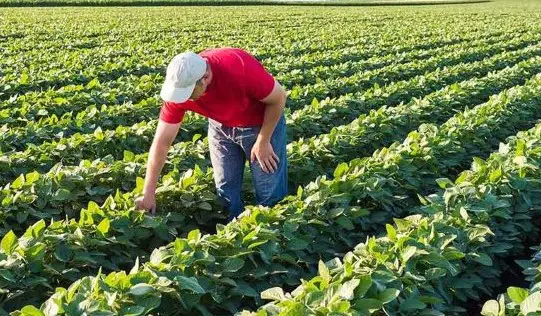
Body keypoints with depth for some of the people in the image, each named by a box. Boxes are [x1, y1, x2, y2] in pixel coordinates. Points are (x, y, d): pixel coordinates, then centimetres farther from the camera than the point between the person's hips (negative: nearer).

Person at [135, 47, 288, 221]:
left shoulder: (239, 67, -38)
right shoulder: (180, 86, -25)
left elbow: (279, 97, -21)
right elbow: (161, 142, -18)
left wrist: (263, 142, -15)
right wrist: (148, 194, -17)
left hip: (262, 124, -3)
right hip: (221, 126, 4)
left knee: (270, 196, -1)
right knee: (225, 192, 6)